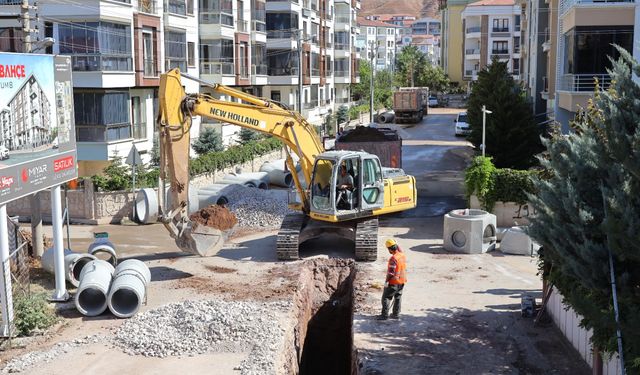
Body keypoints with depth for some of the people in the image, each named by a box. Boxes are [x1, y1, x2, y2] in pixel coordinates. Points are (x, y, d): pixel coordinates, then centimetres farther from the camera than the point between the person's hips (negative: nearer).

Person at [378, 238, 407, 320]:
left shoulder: (393, 258, -23)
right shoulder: (402, 255, 2)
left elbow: (391, 272, -22)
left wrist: (386, 281, -15)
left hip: (393, 282, -8)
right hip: (402, 281, 8)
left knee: (386, 297, 2)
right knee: (398, 297, 17)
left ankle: (384, 315, 3)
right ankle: (396, 314, 24)